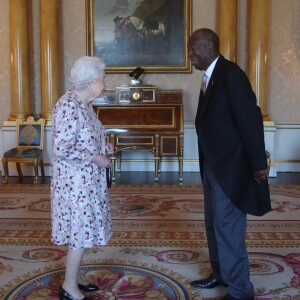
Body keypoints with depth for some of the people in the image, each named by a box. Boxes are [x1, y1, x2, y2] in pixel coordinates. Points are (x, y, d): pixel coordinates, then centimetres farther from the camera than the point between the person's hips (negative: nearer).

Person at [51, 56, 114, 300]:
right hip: (75, 180, -9)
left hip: (87, 178, 9)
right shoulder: (68, 105, -21)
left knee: (82, 229, 16)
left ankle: (75, 276, 31)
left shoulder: (84, 104, 8)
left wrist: (104, 146, 4)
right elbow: (62, 149, -25)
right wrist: (96, 158, -18)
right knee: (80, 231, -1)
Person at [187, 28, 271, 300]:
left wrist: (258, 164, -20)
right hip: (213, 163, 10)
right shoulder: (211, 76, 11)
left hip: (230, 165, -10)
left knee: (227, 227, -3)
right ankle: (221, 274, 36)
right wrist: (208, 163, 12)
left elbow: (250, 118, -21)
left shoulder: (230, 73, -17)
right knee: (214, 223, 19)